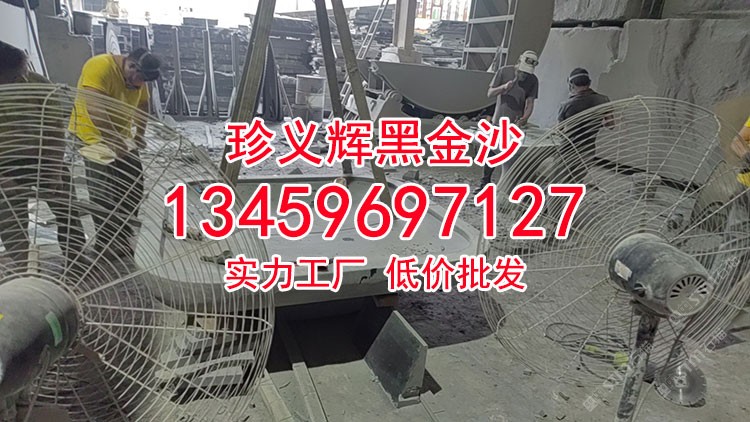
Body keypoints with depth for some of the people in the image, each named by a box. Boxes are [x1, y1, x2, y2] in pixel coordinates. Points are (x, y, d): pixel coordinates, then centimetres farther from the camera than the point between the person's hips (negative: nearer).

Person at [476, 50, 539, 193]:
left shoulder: (533, 81, -1)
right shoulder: (504, 71, -3)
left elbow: (530, 103, -1)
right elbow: (489, 93, -2)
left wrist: (524, 119, -20)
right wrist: (504, 87, -20)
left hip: (514, 124, -1)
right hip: (498, 121, 1)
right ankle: (485, 182, 23)